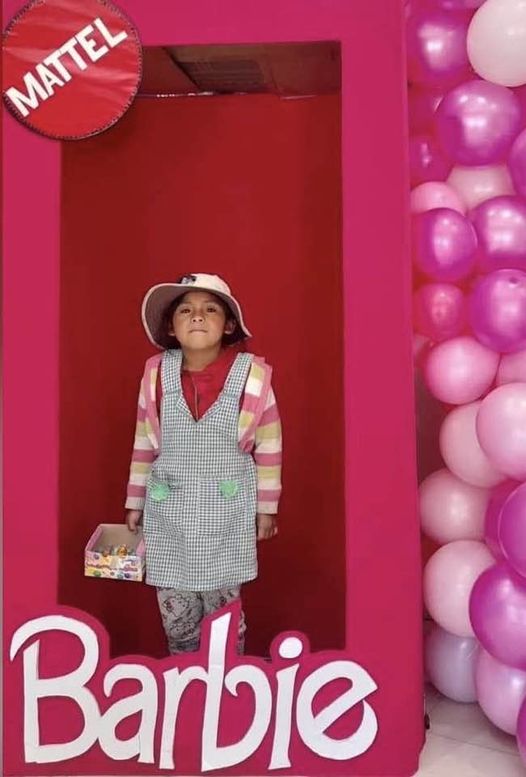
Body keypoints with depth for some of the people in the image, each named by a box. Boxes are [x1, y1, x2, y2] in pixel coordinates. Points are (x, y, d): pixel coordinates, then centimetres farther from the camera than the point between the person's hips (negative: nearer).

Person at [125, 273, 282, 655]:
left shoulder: (252, 374, -10)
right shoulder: (157, 373, -5)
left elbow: (269, 446, -2)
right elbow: (144, 444, 5)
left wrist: (266, 507, 2)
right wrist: (135, 503, 9)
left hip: (226, 513, -2)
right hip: (167, 512, 2)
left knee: (223, 606, 11)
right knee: (175, 612, 14)